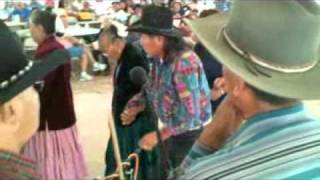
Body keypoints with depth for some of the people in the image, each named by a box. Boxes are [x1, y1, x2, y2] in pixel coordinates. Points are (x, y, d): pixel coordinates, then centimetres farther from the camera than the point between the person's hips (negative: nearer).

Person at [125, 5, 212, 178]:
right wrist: (135, 106, -6)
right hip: (173, 130, 8)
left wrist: (160, 135, -25)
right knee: (165, 174, 21)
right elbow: (152, 90, 12)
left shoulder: (185, 62, -30)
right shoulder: (159, 59, -3)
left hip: (191, 134, -8)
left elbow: (191, 114, -31)